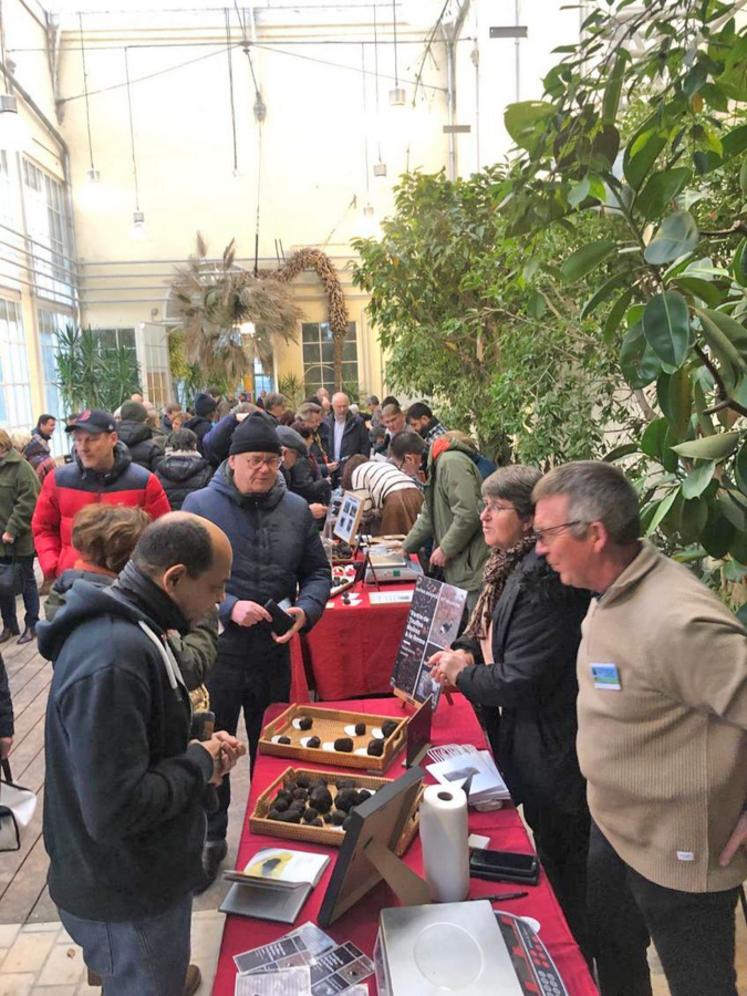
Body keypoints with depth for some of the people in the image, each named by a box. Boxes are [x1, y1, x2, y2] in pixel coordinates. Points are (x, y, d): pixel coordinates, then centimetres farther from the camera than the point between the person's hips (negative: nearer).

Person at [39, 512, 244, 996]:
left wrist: (198, 747, -3)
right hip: (127, 898, -8)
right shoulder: (112, 659, -34)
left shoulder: (128, 625, -2)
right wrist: (200, 762, -20)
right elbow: (114, 809, -34)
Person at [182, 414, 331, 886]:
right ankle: (211, 837, 37)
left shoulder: (296, 509, 2)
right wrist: (228, 608, -24)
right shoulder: (200, 505, -9)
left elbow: (318, 572, 8)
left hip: (273, 654, 3)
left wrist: (306, 610, -11)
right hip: (215, 652, -3)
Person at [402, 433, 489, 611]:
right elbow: (428, 518, 28)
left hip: (474, 567, -10)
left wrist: (445, 549, -14)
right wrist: (406, 547, 31)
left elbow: (468, 515, -24)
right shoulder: (437, 467, 17)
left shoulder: (451, 463, -15)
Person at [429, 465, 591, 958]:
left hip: (550, 752, -10)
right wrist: (467, 649, -4)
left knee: (559, 872, 11)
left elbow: (518, 681, -27)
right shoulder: (515, 567, 3)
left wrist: (462, 673, -11)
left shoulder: (542, 580, -28)